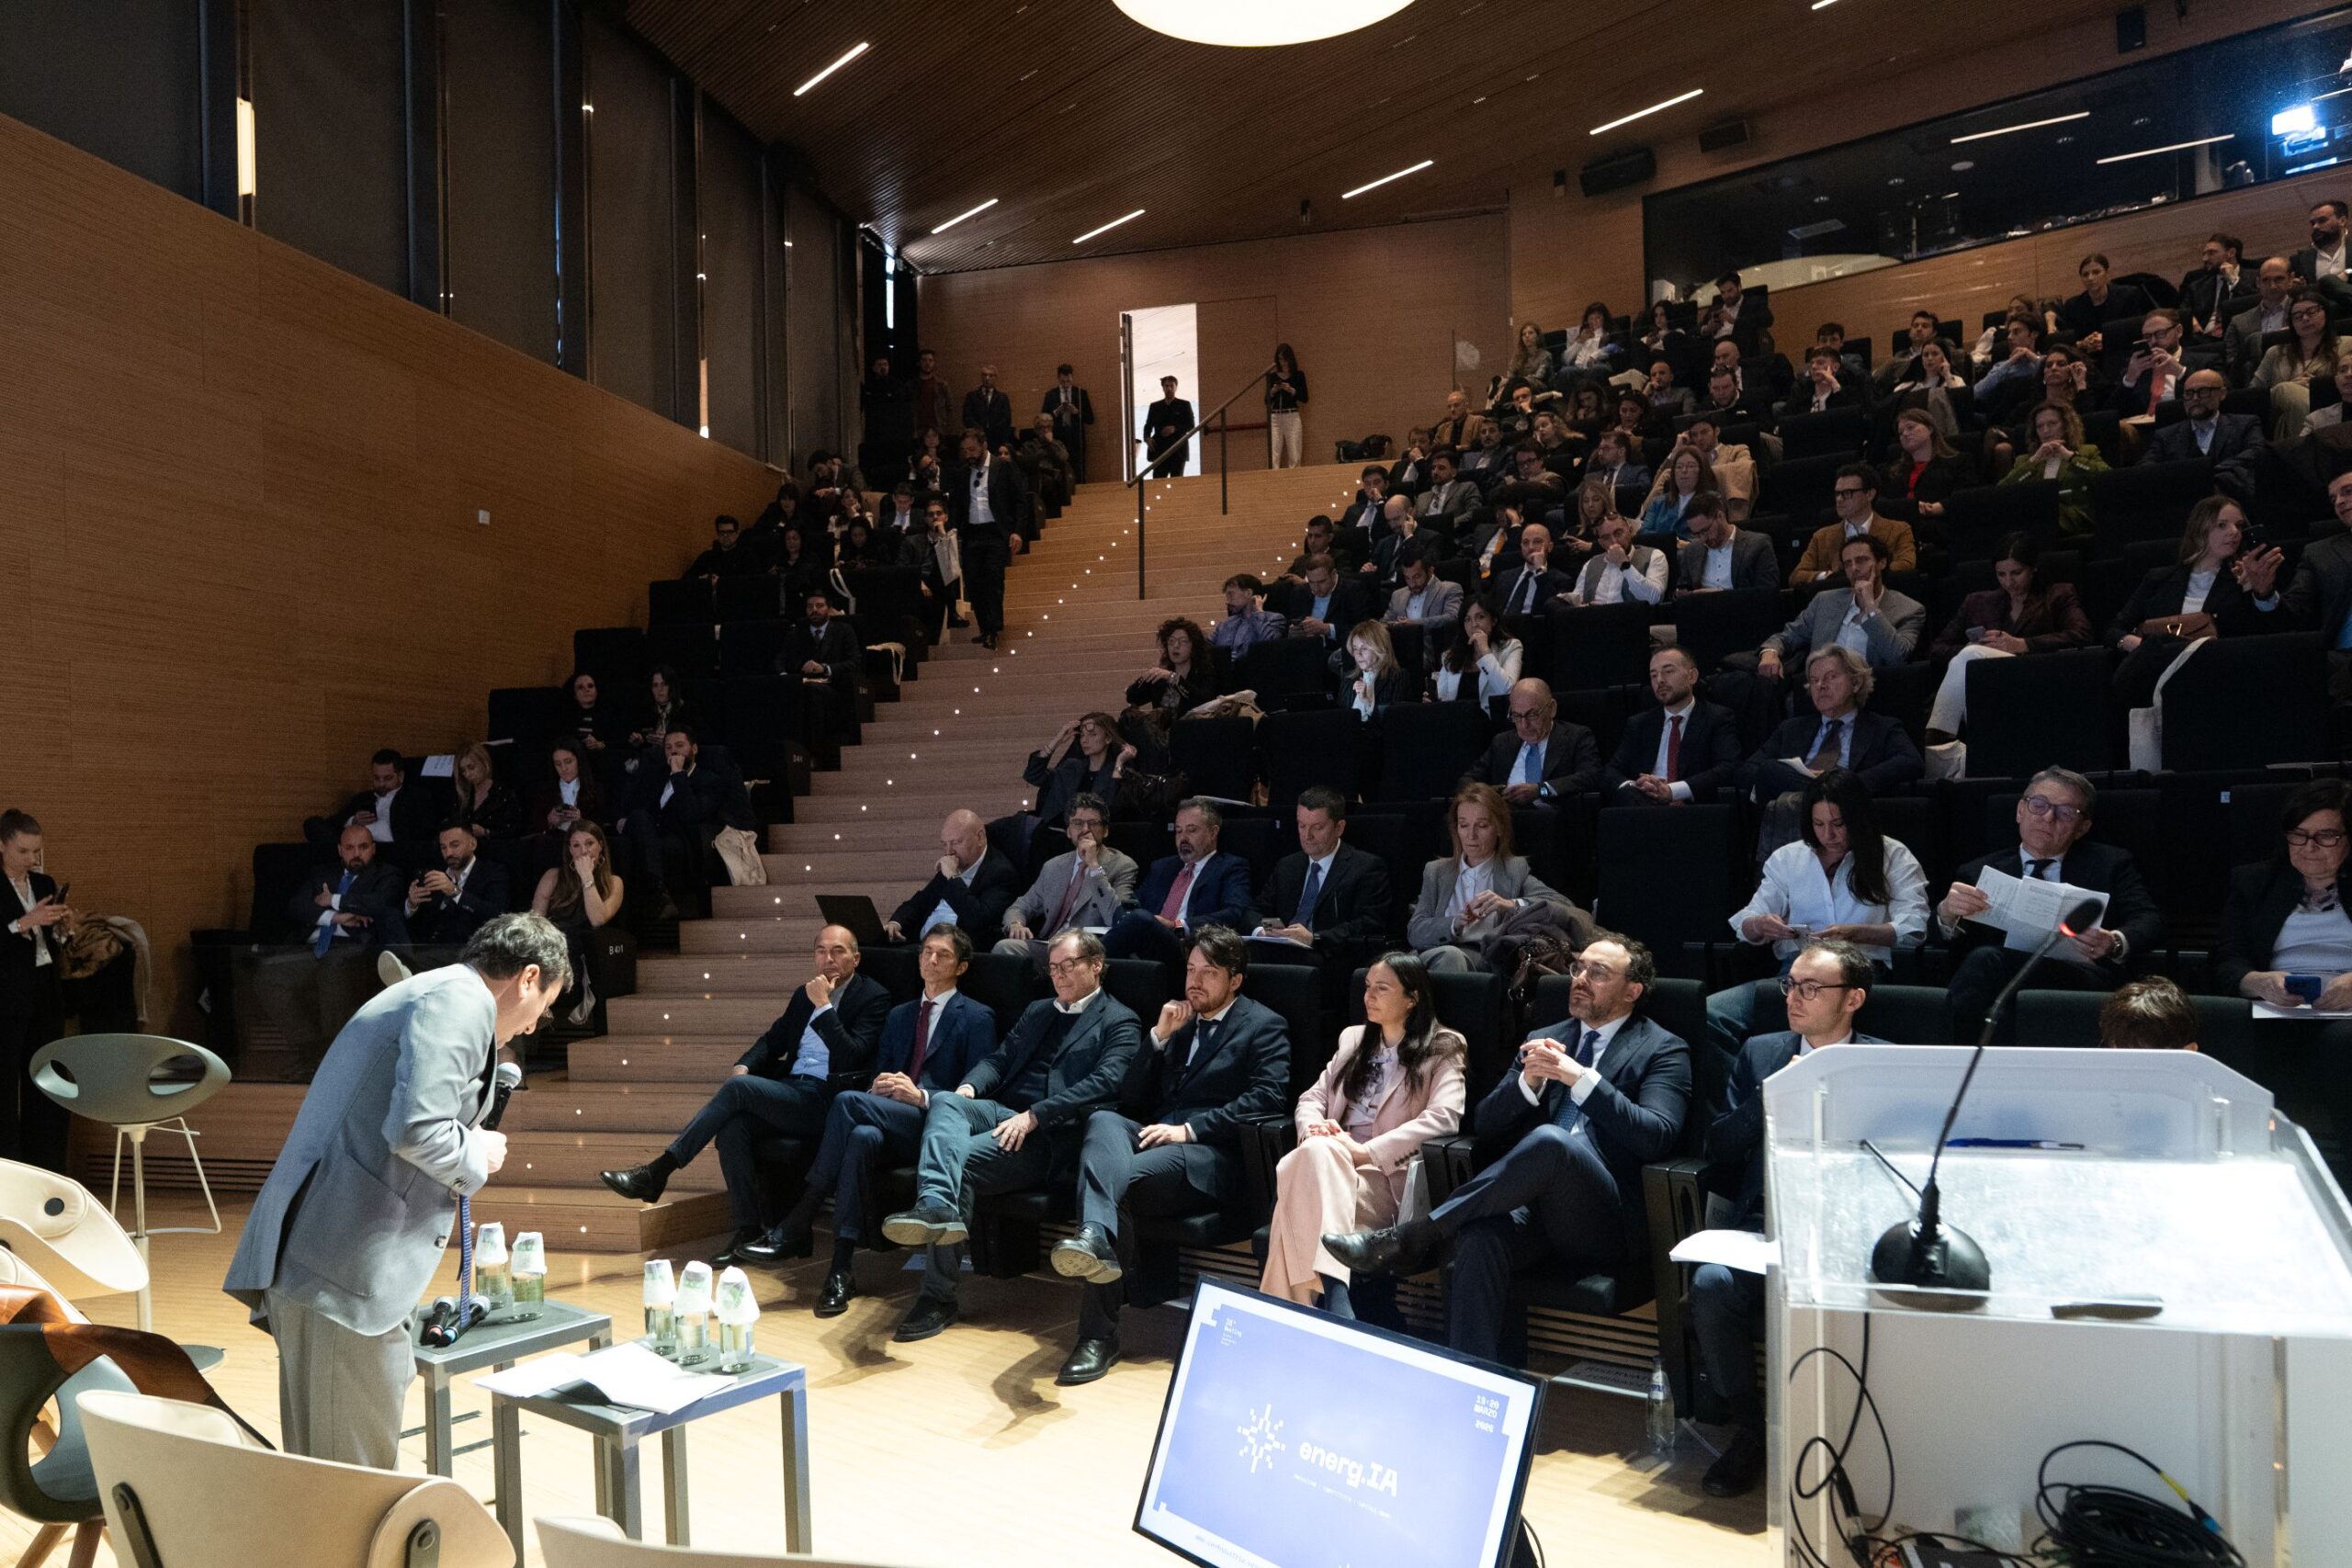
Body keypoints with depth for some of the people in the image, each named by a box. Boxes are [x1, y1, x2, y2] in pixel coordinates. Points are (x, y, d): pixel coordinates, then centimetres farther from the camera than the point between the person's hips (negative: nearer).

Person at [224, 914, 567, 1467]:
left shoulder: (424, 994, 22)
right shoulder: (461, 1000, -10)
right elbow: (414, 1129, -22)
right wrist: (476, 1157, -5)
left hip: (305, 1258, 10)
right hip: (347, 1271, -10)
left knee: (321, 1475, 17)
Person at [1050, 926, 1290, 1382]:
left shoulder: (1265, 1027, 8)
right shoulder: (1181, 1021, 26)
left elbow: (1266, 1099, -9)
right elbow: (1132, 1098, 20)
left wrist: (1188, 1128, -16)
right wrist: (1160, 1037, 6)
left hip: (1209, 1157, -5)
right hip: (1153, 1137, 5)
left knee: (1119, 1177, -33)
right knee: (1103, 1119, -30)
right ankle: (1096, 1238, -50)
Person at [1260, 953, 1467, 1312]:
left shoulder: (1443, 1049, 6)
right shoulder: (1353, 1038, 25)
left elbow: (1444, 1117, -11)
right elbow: (1312, 1097, 20)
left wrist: (1365, 1152, -20)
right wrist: (1313, 1128, -7)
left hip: (1389, 1178, -4)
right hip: (1327, 1164, 5)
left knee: (1316, 1156, -38)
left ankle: (1305, 1304, -44)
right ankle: (1331, 1299, -44)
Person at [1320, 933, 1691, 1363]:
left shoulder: (1663, 1051, 8)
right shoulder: (1544, 1040, 21)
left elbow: (1658, 1137, -9)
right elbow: (1484, 1125, 15)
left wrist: (1581, 1078, -16)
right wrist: (1528, 1081, -5)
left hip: (1603, 1222, -3)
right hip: (1534, 1207, 4)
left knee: (1550, 1140, -36)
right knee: (1481, 1238, -34)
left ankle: (1415, 1237, -27)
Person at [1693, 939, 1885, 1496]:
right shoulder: (1759, 1053, 16)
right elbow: (1719, 1150, 9)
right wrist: (1772, 1092, -4)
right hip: (1764, 1224, 2)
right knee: (1711, 1284, -28)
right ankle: (1748, 1430, -5)